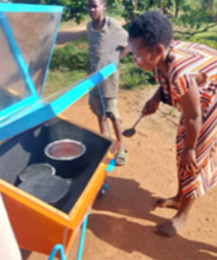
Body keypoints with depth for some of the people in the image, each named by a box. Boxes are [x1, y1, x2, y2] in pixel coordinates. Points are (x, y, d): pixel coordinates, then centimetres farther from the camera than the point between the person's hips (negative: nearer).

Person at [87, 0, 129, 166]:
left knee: (111, 112, -3)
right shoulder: (89, 26, 3)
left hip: (108, 74, -6)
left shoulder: (113, 25, -13)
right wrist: (89, 70, 11)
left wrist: (116, 59, -9)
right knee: (98, 109, 15)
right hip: (94, 73, 6)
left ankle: (121, 147, 10)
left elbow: (130, 43, -6)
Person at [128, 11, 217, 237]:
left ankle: (182, 215, 21)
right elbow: (167, 83, 4)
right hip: (198, 98, 8)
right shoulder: (163, 56, -18)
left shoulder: (180, 72, -42)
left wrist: (190, 149, -15)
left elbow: (193, 118, -30)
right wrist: (156, 98, -14)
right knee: (181, 151, 15)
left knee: (195, 158, 0)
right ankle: (179, 198, 37)